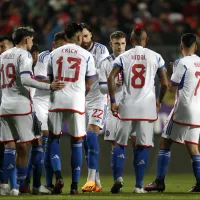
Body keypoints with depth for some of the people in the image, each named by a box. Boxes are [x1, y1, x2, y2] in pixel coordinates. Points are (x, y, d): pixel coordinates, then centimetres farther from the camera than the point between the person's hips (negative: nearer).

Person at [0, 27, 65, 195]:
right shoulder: (24, 55, -5)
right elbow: (25, 79, -19)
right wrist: (49, 86, -21)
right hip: (21, 105, -6)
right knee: (36, 144, 3)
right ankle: (36, 185, 4)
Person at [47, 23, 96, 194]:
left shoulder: (54, 54, 8)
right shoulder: (86, 55, 3)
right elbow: (88, 85, 7)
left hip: (57, 101, 1)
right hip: (76, 102, -1)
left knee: (54, 139, 14)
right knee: (76, 143, 8)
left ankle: (58, 175, -7)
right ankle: (74, 185, 7)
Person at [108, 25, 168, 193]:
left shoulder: (123, 57, 4)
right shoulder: (155, 57, 4)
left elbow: (111, 78, -8)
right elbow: (165, 83, 3)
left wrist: (113, 101, -2)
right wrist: (159, 100, 19)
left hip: (128, 106, 0)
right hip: (147, 106, 0)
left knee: (120, 144, 13)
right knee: (143, 146, 5)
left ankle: (118, 177, -6)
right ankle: (139, 186, 2)